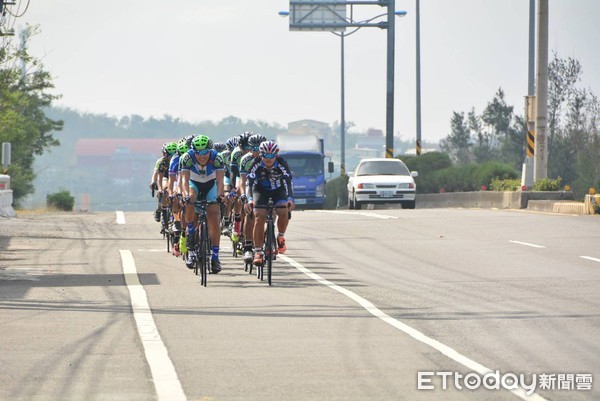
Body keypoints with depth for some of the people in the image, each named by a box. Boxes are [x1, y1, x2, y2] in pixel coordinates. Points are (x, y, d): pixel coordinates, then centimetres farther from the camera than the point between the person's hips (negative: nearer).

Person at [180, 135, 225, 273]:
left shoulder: (216, 158, -29)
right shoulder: (188, 157, -29)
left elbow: (219, 180, -36)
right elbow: (185, 178, -37)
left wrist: (220, 194, -54)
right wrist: (186, 194, -55)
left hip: (210, 185, 0)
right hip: (194, 184, 0)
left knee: (214, 218, -14)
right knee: (190, 202, -33)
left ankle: (215, 256, -7)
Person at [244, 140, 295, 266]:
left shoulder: (282, 164, -26)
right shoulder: (256, 164, -26)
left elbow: (288, 182, -35)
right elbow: (249, 182, -33)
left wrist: (290, 199, -51)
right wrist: (249, 200, -50)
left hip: (278, 190, 0)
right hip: (261, 190, 0)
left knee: (283, 212, -26)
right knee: (259, 218, -19)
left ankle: (281, 237, 3)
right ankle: (258, 252, -17)